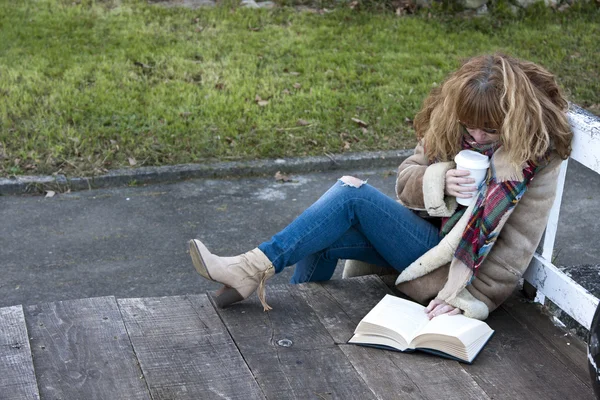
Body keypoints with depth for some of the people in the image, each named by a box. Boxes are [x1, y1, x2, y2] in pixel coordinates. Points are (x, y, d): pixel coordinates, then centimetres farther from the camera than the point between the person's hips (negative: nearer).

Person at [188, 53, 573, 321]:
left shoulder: (538, 156, -15)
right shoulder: (452, 119, -2)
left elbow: (515, 248, -14)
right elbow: (405, 178, 1)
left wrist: (469, 300, -21)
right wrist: (438, 179, -21)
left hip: (456, 259, -6)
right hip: (422, 230, 6)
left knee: (352, 193, -23)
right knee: (321, 241, -18)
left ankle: (253, 269, -22)